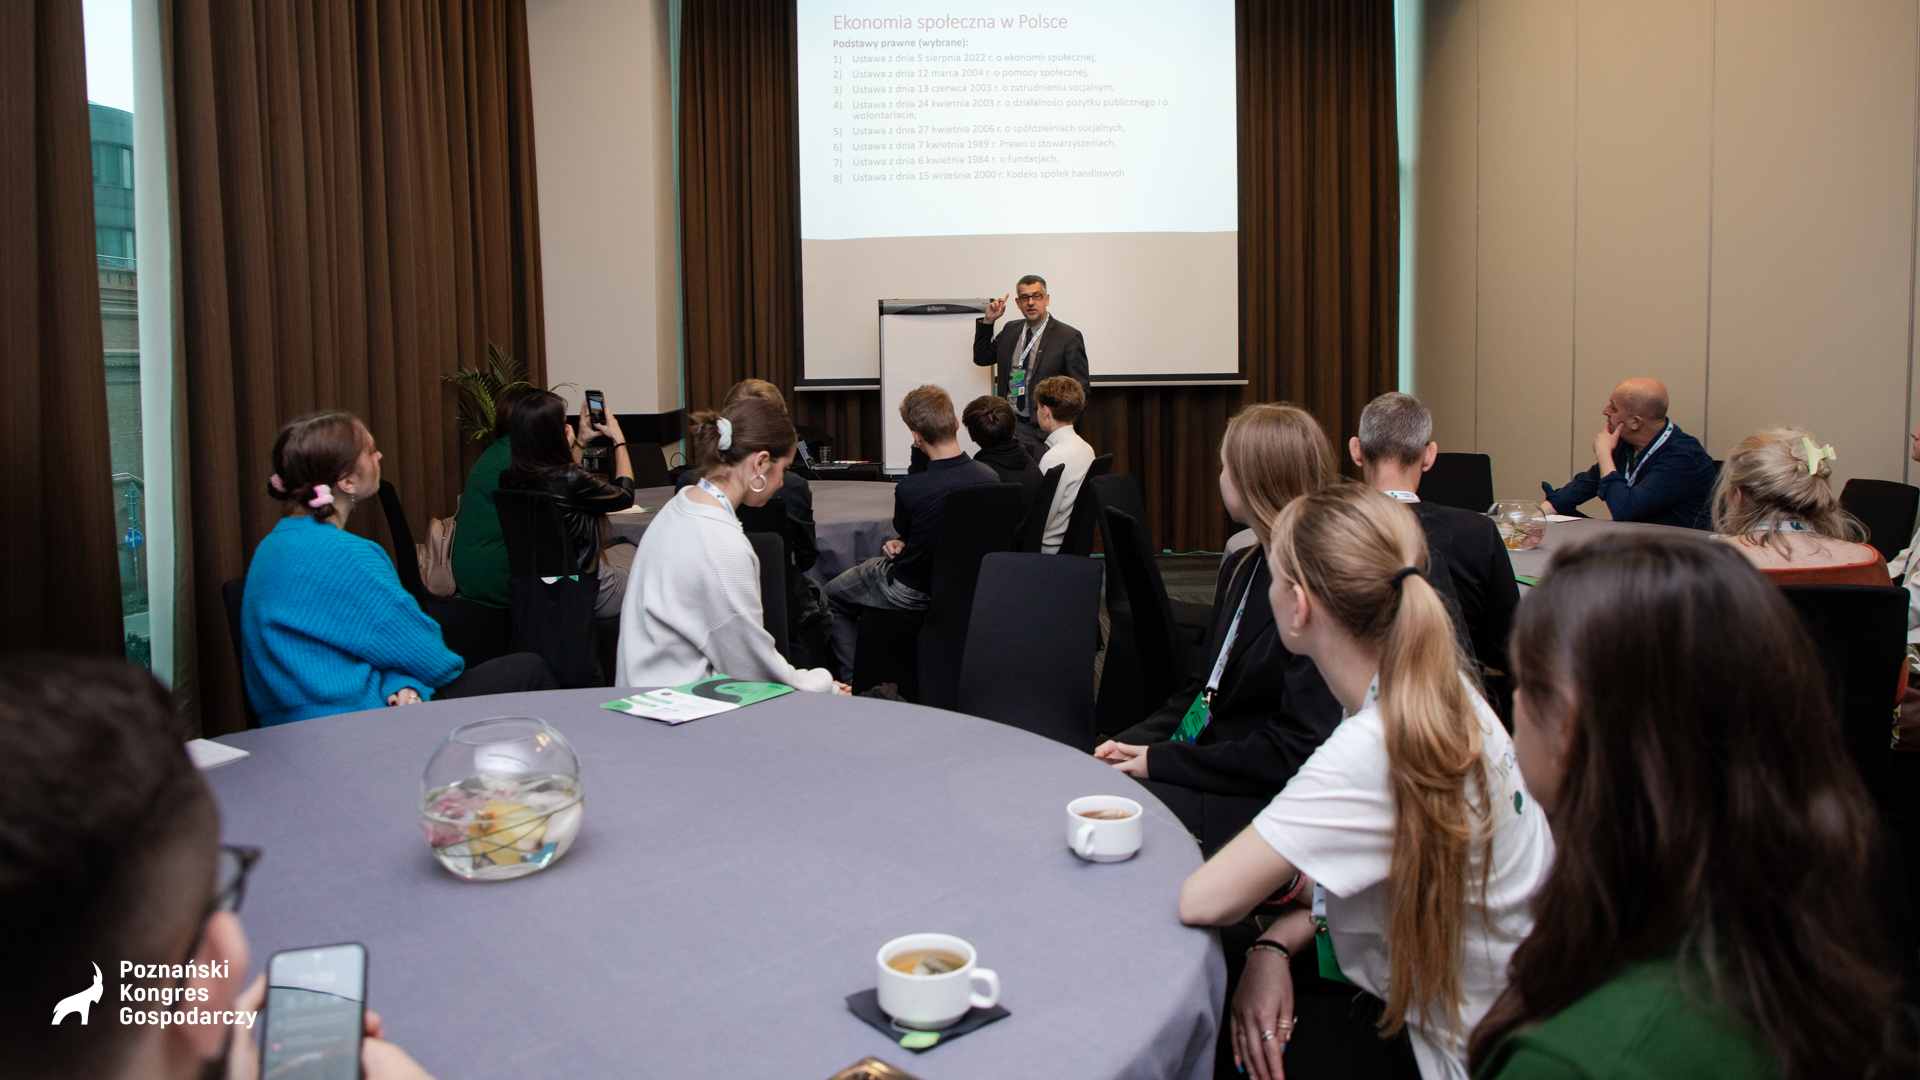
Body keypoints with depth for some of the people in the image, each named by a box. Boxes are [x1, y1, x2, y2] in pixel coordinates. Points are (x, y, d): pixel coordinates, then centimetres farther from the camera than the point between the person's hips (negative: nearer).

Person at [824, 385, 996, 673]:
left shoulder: (909, 489, -32)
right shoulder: (990, 478, -15)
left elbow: (902, 533, -6)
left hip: (913, 592, -6)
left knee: (832, 595, 20)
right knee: (875, 562, 34)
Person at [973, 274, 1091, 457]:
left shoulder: (1068, 337, -3)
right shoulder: (1010, 330, 14)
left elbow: (1080, 391, -4)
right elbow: (981, 358, 23)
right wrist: (988, 321, 11)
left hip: (1040, 429, -4)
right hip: (1007, 425, 4)